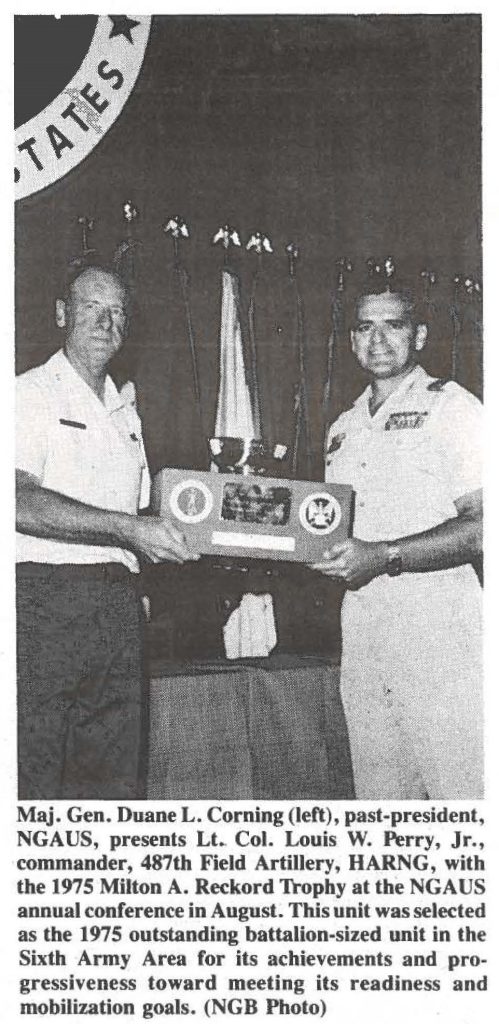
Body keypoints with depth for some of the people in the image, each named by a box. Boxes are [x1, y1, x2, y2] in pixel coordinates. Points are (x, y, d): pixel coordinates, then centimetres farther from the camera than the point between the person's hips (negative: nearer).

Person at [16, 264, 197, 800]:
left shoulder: (125, 410, 21)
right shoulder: (32, 393, -1)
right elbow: (21, 502, -17)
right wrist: (127, 529, -23)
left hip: (118, 604, 6)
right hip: (43, 597, -6)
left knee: (115, 780, 8)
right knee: (33, 780, -4)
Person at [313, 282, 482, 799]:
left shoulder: (450, 406, -2)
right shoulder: (343, 429, 19)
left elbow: (482, 523, -13)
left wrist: (385, 555, -20)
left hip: (437, 626, -6)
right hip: (361, 629, 6)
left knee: (464, 788, -5)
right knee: (379, 794, 12)